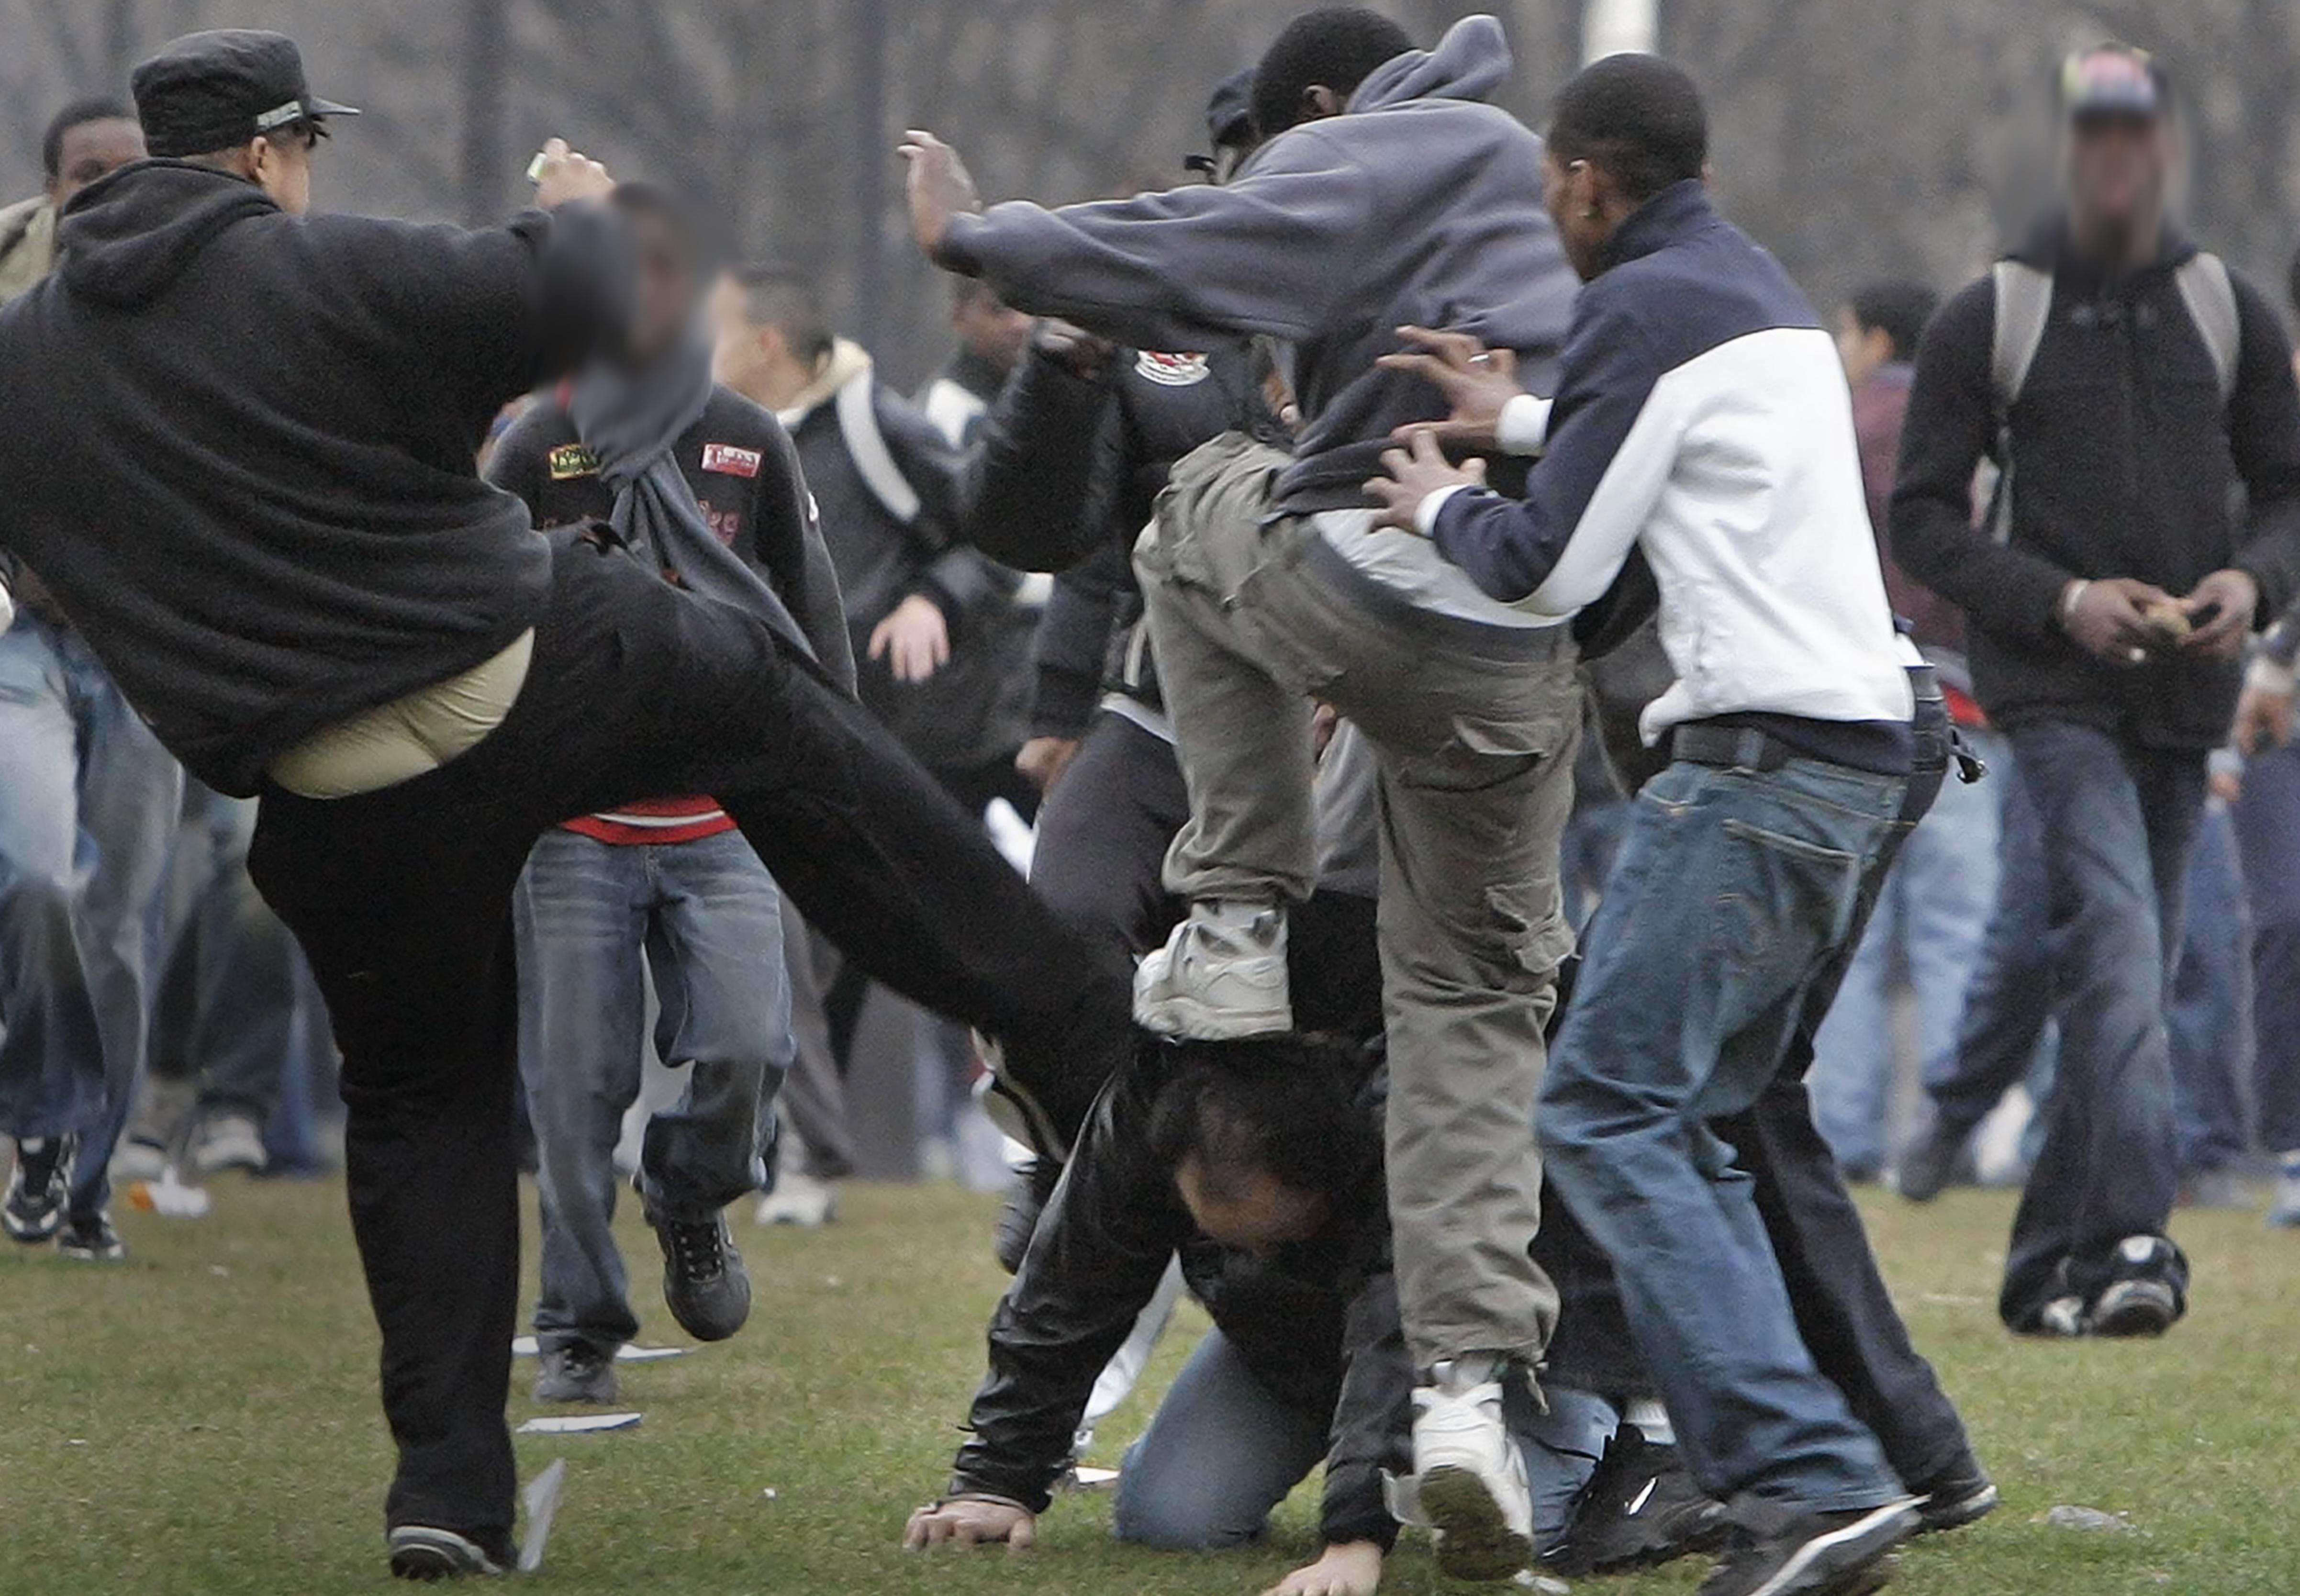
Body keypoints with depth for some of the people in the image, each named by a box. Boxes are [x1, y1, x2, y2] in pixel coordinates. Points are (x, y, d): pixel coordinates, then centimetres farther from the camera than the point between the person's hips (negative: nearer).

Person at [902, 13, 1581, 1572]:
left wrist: (982, 240, -5)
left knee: (1207, 499, 31)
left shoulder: (1359, 158, 2)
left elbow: (1204, 255, -11)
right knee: (1472, 1004, 12)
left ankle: (1239, 926, 21)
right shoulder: (1532, 171, 25)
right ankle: (1470, 1378, -6)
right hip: (1523, 664, 5)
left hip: (1350, 583, -5)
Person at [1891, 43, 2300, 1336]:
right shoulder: (1990, 320, 2)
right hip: (2055, 689, -4)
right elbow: (1925, 517, 2)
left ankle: (2051, 1266, 19)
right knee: (2117, 947, -22)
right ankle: (2133, 1241, -32)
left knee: (2133, 977, 8)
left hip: (2186, 697, 4)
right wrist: (2060, 601, -14)